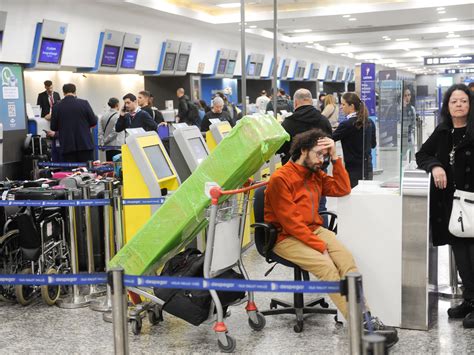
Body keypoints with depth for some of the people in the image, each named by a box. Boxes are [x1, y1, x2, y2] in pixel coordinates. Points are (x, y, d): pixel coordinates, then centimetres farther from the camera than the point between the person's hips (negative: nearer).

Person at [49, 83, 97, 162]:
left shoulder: (57, 106, -2)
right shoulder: (84, 103, -4)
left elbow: (53, 127, 4)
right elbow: (93, 122, 0)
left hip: (67, 147, 0)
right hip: (85, 144, 0)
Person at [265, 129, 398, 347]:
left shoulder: (315, 175, 13)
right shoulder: (280, 178, -11)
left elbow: (343, 189, 8)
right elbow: (290, 222, -16)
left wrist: (334, 158, 0)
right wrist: (319, 246, -18)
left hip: (315, 230, 7)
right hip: (287, 238, -7)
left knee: (346, 258, -21)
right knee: (326, 265, -29)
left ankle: (366, 319, -27)